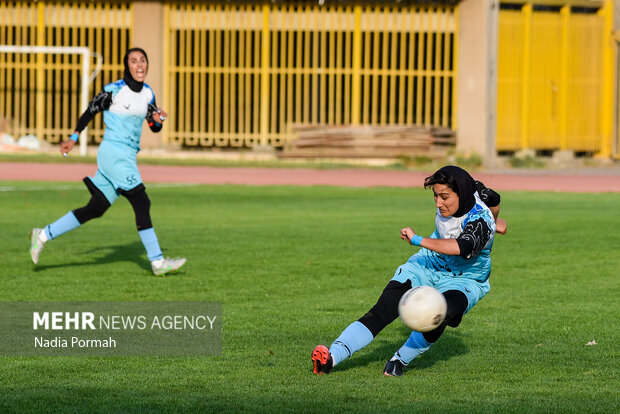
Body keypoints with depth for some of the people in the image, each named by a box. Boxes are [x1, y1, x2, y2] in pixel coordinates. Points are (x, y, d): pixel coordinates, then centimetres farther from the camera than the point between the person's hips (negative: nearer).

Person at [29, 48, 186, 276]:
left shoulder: (147, 93, 10)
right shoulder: (114, 90, -9)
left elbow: (155, 128, 15)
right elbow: (90, 111, 1)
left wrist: (157, 119, -7)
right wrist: (74, 138, 1)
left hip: (127, 158, 8)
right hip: (114, 152, -8)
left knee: (95, 209, 7)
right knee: (141, 203, -11)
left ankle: (43, 235, 15)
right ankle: (157, 261, -8)